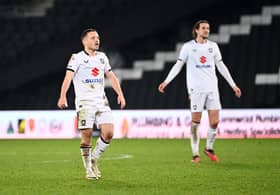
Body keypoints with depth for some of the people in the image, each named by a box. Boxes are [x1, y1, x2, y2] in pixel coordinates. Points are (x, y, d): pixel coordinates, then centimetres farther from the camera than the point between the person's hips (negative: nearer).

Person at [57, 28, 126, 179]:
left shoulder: (102, 57, 14)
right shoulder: (77, 58, -5)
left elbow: (111, 76, 22)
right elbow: (68, 77, -17)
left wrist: (120, 94, 12)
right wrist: (63, 96, -31)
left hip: (101, 101, 5)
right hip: (84, 102, -5)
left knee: (108, 133, -8)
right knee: (87, 136, -7)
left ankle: (94, 159, 16)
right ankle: (88, 169, 9)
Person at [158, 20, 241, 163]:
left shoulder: (213, 46, 11)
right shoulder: (188, 47, 1)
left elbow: (221, 67, 16)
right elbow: (178, 65, 3)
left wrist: (233, 85, 15)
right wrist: (166, 82, -7)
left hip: (212, 88, 3)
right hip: (196, 89, -3)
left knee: (215, 122, -3)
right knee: (195, 122, -4)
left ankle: (209, 148, 18)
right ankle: (195, 154, 6)